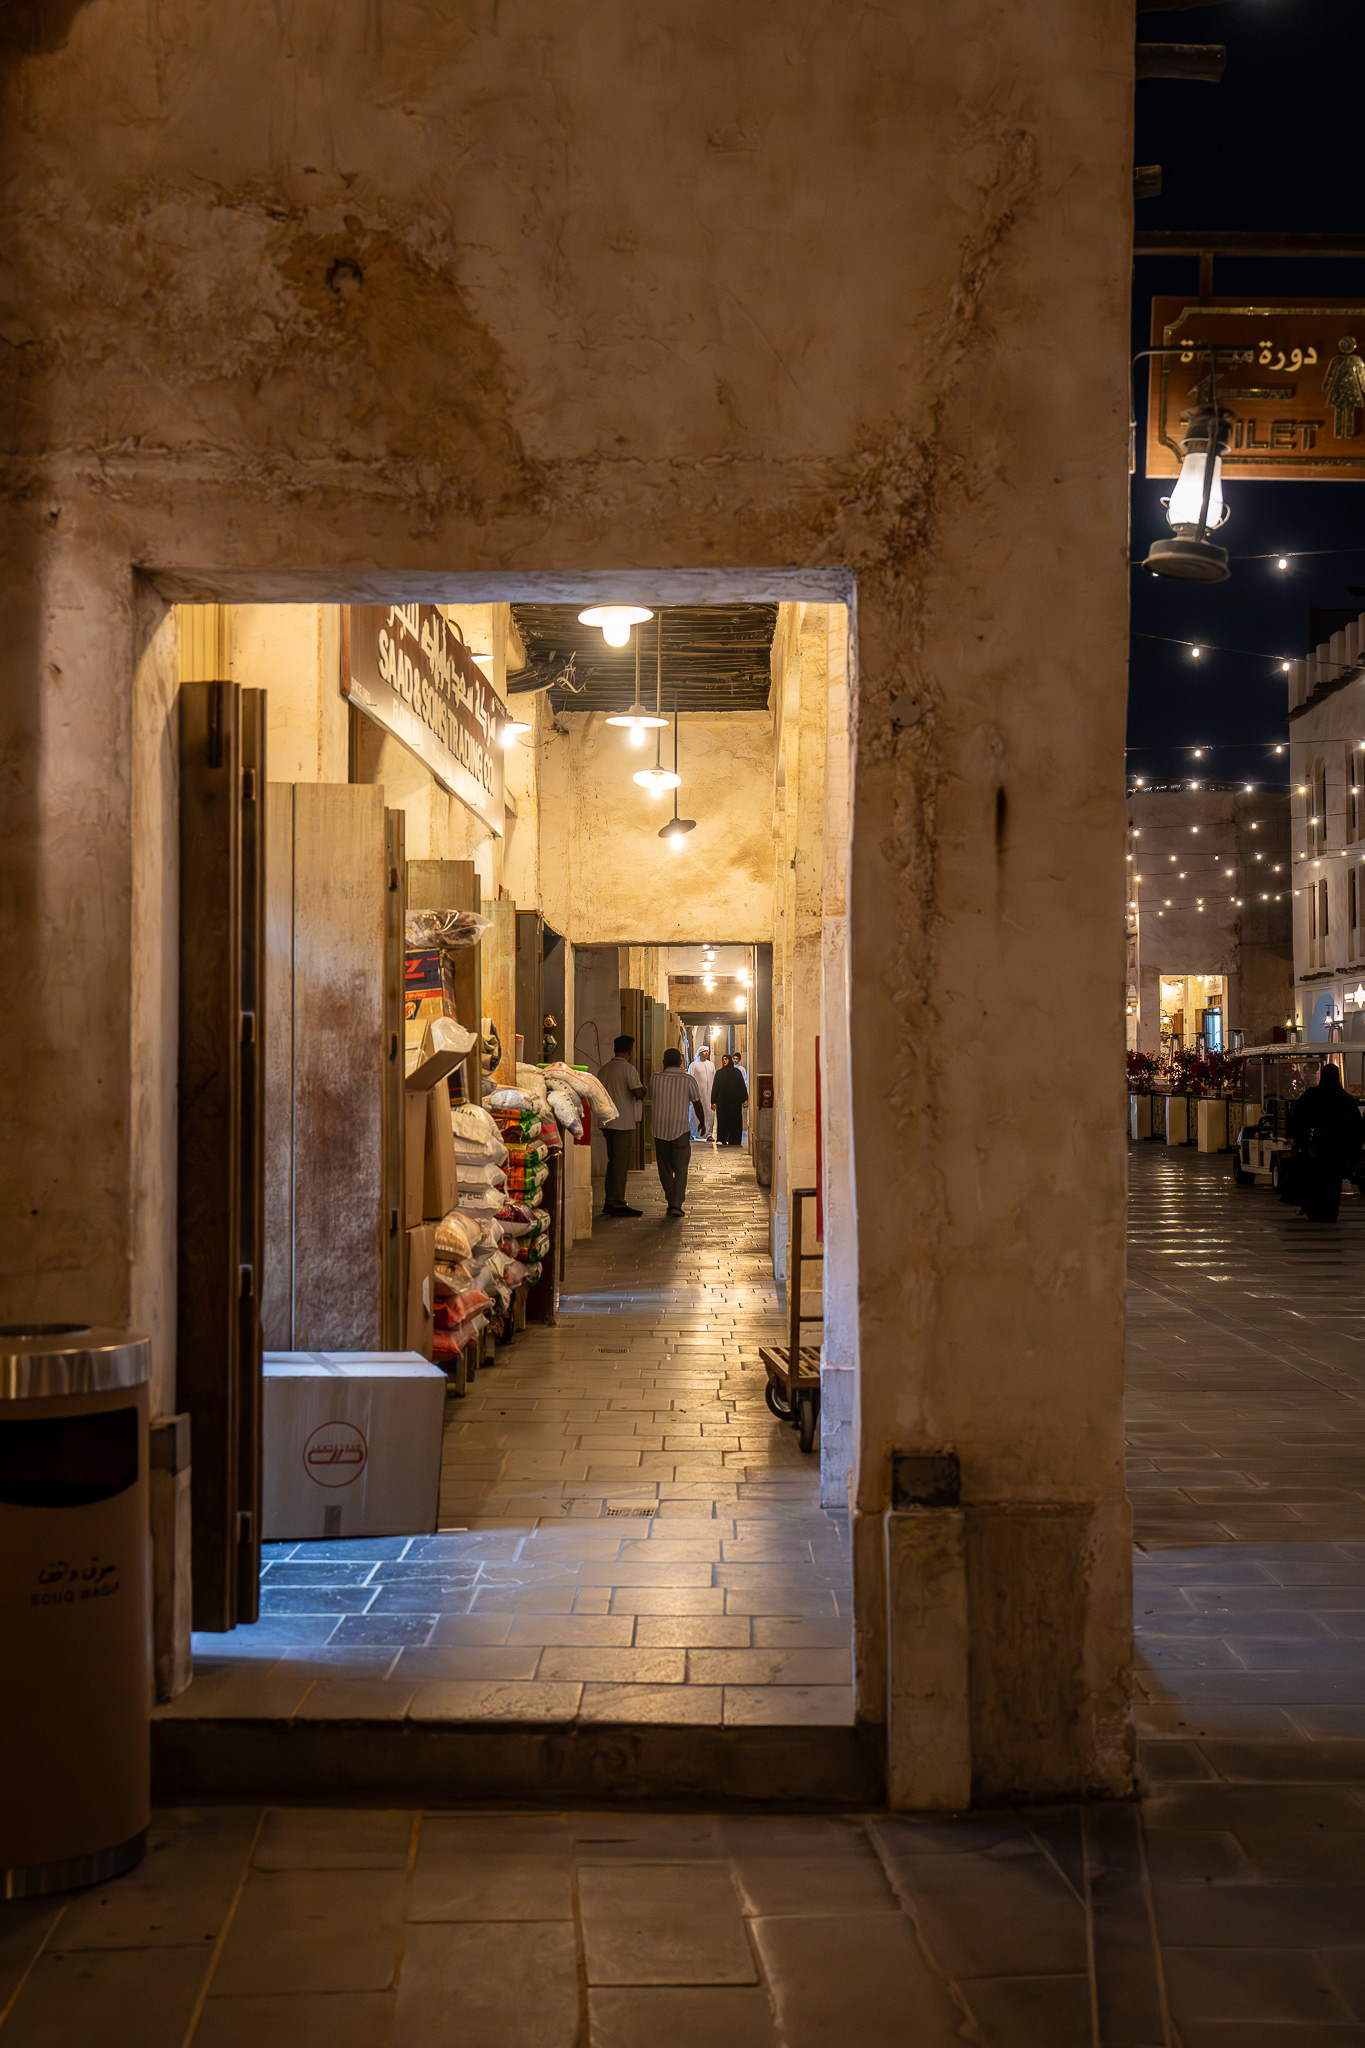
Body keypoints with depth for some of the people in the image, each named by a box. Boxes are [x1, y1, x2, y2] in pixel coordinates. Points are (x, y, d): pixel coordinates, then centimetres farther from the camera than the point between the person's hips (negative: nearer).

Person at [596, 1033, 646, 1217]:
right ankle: (618, 1204, -2)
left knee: (612, 1163, 14)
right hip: (624, 1123, -7)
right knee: (621, 1165, -3)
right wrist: (644, 1089, 1)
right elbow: (638, 1093, -20)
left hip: (607, 1123, 8)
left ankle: (609, 1202, 15)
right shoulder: (628, 1069, -12)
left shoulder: (604, 1069, 11)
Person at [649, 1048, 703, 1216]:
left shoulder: (656, 1079, -2)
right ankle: (676, 1204, -11)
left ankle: (671, 1202, 18)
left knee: (665, 1168, 14)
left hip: (659, 1129, 2)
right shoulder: (688, 1080, -5)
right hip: (681, 1129, -2)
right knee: (680, 1168, 0)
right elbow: (697, 1105, 3)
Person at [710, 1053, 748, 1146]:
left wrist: (744, 1099, -5)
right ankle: (721, 1139, 3)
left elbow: (742, 1085, 3)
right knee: (722, 1120, -2)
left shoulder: (737, 1071, 5)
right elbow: (715, 1087, 9)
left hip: (734, 1101, -1)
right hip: (722, 1100, 1)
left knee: (735, 1120, -2)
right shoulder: (719, 1073, 9)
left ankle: (734, 1140, 2)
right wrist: (713, 1101, 3)